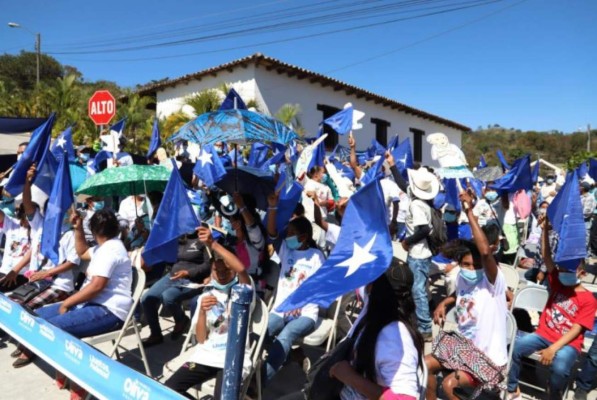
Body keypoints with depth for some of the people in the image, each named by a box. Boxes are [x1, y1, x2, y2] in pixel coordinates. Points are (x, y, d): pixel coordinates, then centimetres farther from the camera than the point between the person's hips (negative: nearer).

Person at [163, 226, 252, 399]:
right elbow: (201, 339, 5)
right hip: (206, 355, 5)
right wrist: (202, 311, -13)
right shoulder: (206, 295, 11)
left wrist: (212, 244, -29)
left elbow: (241, 268, -28)